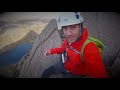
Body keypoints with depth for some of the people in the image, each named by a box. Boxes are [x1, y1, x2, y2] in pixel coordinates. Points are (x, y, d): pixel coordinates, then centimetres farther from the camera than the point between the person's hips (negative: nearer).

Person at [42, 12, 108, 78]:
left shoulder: (90, 49, -39)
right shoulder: (67, 40, -16)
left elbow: (100, 74, -41)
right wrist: (51, 51, -3)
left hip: (76, 73, -5)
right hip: (65, 65, 6)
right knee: (46, 72, 15)